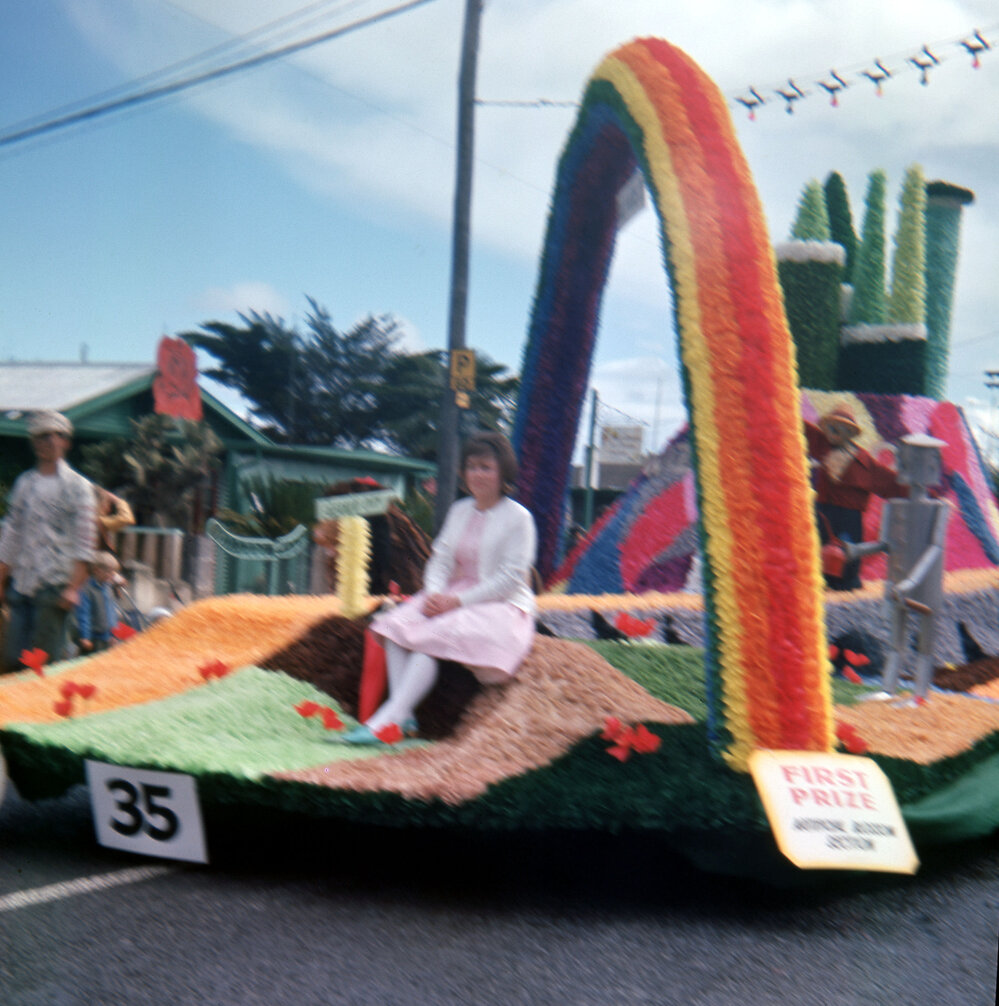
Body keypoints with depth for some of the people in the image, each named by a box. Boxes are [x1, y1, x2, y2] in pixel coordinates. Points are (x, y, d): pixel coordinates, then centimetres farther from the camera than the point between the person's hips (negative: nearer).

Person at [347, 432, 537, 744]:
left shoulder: (518, 518, -5)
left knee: (435, 635, -31)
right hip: (453, 599, 7)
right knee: (396, 624, -19)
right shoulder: (459, 511, 15)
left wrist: (458, 601, -18)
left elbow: (511, 578, -12)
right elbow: (441, 559, 11)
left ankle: (386, 720, -38)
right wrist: (435, 595, -11)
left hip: (502, 606, -7)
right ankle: (404, 717, -29)